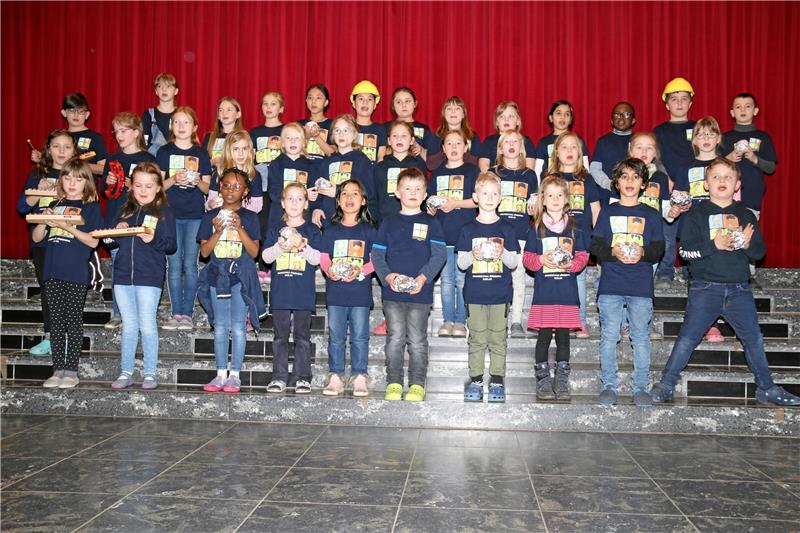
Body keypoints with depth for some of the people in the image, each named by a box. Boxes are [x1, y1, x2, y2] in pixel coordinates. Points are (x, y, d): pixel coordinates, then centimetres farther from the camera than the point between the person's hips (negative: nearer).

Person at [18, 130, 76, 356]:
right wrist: (39, 191, -13)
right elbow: (22, 206, 2)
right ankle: (49, 338, 17)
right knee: (47, 289, 9)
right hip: (42, 242, 3)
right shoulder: (38, 174, 8)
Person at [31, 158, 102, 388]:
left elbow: (93, 241, -9)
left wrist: (67, 226, -18)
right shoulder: (54, 206, 14)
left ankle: (71, 370, 7)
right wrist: (44, 220, -5)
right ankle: (58, 369, 15)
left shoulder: (91, 207, 1)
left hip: (76, 273, -5)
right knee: (56, 320, 8)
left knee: (73, 320, 1)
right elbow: (37, 238, 13)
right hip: (53, 272, 5)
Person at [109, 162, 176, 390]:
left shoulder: (163, 212, -1)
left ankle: (150, 373, 12)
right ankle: (126, 373, 19)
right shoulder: (125, 210, 13)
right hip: (123, 275, 4)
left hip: (149, 277, -4)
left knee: (147, 325, 0)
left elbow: (171, 245, -6)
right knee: (128, 326, 11)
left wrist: (153, 240, -23)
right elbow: (112, 242, 15)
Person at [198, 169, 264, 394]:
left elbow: (254, 251, -6)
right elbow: (204, 251, 0)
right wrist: (218, 232, -15)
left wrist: (239, 228, -17)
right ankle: (221, 374, 15)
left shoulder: (250, 217, 1)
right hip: (217, 274, 2)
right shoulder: (211, 216, 5)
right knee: (220, 327, 8)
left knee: (238, 327, 0)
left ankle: (235, 375, 8)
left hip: (241, 276, -2)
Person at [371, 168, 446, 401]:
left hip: (420, 293, -1)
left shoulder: (431, 223, 6)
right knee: (395, 338, 6)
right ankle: (394, 383, 15)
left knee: (417, 340, 5)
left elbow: (439, 254, -1)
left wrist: (423, 277, -15)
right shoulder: (388, 223, 9)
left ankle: (417, 384, 14)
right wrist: (387, 276, -11)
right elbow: (377, 254, 6)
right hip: (392, 291, 1)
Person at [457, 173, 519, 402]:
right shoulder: (469, 229, 5)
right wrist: (473, 255, -16)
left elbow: (514, 263, 4)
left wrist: (503, 253, -16)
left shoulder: (506, 228, 5)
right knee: (476, 338, 5)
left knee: (498, 338, 3)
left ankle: (497, 380, 12)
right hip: (474, 293, 0)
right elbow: (461, 263, 4)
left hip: (500, 293, 0)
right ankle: (475, 380, 13)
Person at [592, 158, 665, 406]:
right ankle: (608, 386, 10)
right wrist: (613, 252, -15)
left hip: (641, 286, 0)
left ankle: (641, 388, 12)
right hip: (610, 284, 0)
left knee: (641, 337, 3)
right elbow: (595, 245, 4)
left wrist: (643, 253, -14)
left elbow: (659, 248, 6)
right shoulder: (608, 212, 9)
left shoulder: (651, 215, 10)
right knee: (609, 335, 0)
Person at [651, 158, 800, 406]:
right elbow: (685, 249, -8)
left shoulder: (746, 215, 12)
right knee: (688, 338, -4)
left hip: (739, 289, 4)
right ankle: (665, 385, 5)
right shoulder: (697, 214, 1)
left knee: (754, 339, 9)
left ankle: (767, 389, 23)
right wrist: (714, 245, -19)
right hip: (705, 288, -3)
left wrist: (748, 245, -10)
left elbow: (761, 251, 11)